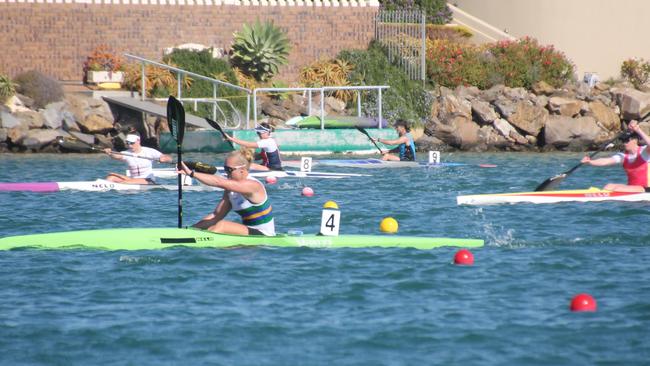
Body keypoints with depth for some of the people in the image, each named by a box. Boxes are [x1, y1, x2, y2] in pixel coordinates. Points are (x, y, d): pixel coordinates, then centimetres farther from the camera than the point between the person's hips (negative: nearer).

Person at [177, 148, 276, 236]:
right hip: (250, 233, 9)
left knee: (221, 226, -23)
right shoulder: (231, 189, 9)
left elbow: (219, 182, -30)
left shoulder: (253, 185, -19)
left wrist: (192, 173, -34)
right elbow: (216, 215, 5)